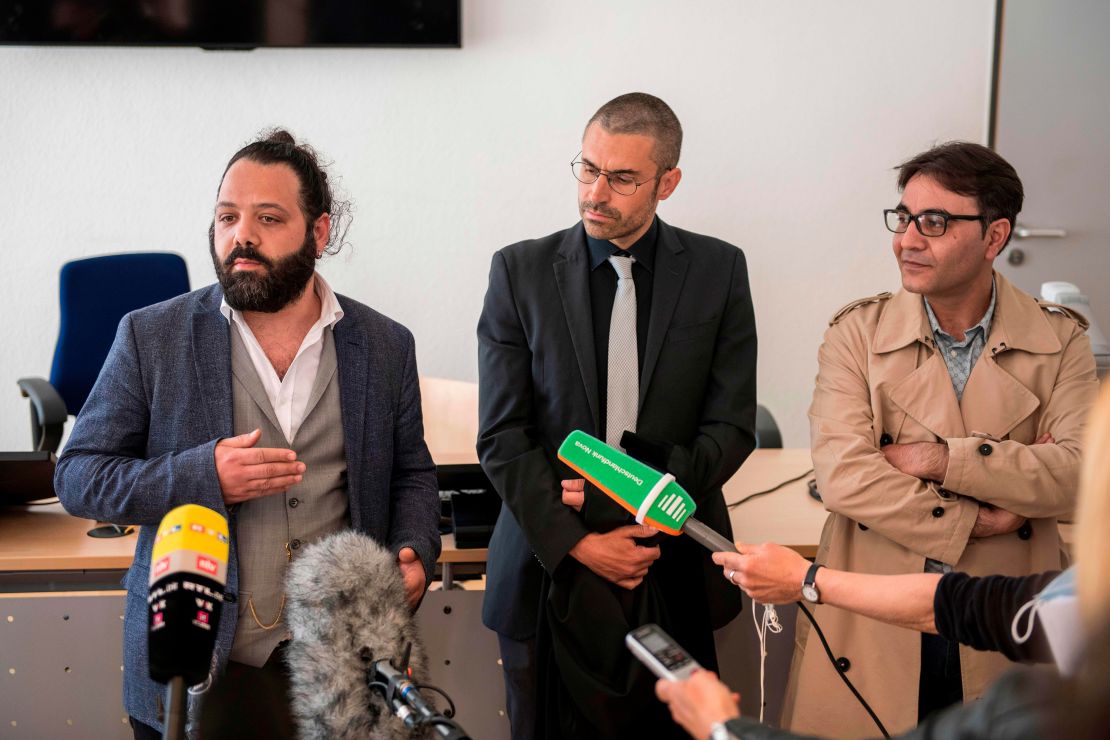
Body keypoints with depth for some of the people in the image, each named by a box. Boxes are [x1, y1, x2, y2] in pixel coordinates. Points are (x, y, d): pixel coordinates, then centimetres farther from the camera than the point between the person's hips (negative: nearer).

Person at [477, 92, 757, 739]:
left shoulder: (718, 270, 1)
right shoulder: (520, 271, -1)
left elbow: (732, 425, -2)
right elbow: (503, 436, -4)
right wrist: (577, 542, -12)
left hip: (674, 576, 0)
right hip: (551, 571, 0)